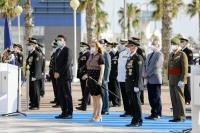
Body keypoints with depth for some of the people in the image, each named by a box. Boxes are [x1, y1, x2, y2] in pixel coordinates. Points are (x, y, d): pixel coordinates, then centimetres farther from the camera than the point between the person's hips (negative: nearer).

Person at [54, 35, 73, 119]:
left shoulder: (67, 50, -7)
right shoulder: (58, 51, 18)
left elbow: (67, 63, -15)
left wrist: (59, 73, -16)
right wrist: (55, 72, 6)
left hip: (65, 76, -8)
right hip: (59, 76, 8)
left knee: (67, 95, -5)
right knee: (60, 95, 7)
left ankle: (69, 113, -3)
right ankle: (64, 112, 12)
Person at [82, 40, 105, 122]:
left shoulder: (100, 56, -9)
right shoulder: (91, 57, 14)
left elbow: (102, 68, -14)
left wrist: (100, 79, -21)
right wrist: (87, 75, 14)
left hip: (97, 79, -8)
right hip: (91, 79, 8)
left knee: (98, 97, -3)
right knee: (94, 97, 12)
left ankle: (99, 115, 1)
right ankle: (95, 114, 18)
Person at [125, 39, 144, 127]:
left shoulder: (138, 58, -10)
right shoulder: (129, 58, 17)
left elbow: (139, 73, -15)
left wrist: (137, 85, -19)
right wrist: (127, 84, 17)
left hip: (135, 84, -8)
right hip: (129, 85, 8)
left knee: (136, 103, -4)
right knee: (132, 103, 10)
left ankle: (138, 121, 1)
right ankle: (135, 121, 15)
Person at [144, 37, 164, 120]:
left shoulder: (159, 55, -6)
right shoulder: (149, 55, 20)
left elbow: (155, 66, -14)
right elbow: (145, 65, 19)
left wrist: (147, 74, -11)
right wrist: (145, 74, 1)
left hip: (155, 79, -8)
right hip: (149, 80, 8)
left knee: (156, 98, -5)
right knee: (151, 98, 8)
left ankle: (157, 115, -1)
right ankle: (153, 113, 14)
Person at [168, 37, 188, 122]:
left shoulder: (182, 55, -9)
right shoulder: (171, 55, 15)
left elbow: (185, 69, -15)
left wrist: (182, 80, -20)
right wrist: (169, 79, 16)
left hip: (179, 81, -8)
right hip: (172, 81, 8)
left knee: (179, 98, -6)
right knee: (173, 99, 7)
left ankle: (182, 117, -2)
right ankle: (176, 117, 11)